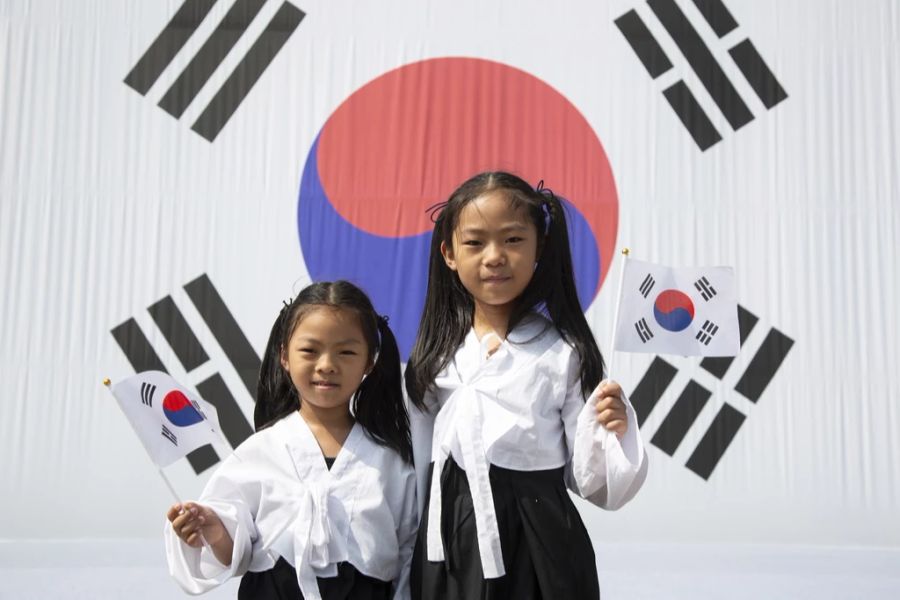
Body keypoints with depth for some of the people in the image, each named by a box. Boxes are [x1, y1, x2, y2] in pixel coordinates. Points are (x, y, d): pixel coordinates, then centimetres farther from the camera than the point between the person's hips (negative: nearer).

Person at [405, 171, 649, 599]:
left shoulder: (564, 352, -9)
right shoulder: (438, 352, 0)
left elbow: (589, 483, -7)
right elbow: (418, 467, 7)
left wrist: (612, 432, -23)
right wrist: (411, 558, 9)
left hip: (538, 546, -2)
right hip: (448, 547, 3)